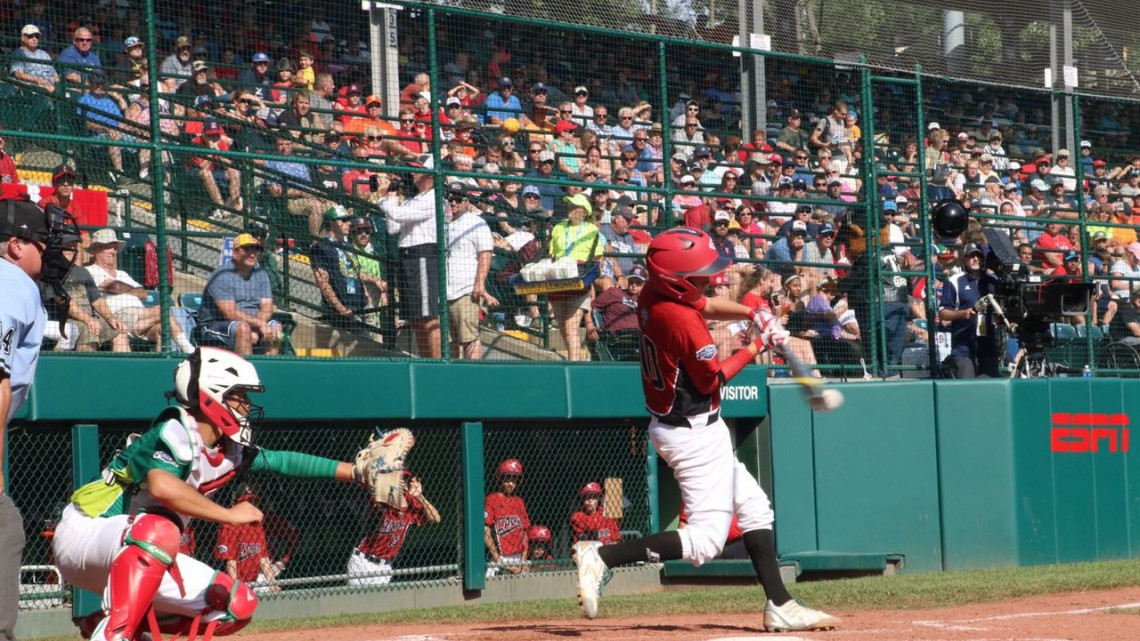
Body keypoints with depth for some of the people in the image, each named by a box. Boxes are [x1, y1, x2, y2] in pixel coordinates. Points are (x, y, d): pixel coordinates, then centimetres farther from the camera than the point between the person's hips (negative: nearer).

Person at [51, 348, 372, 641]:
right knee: (158, 529, -40)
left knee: (238, 605, 3)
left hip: (135, 555, 9)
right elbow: (162, 485, -40)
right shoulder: (176, 432, -20)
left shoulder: (228, 451, 5)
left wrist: (354, 472, 15)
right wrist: (229, 514, -33)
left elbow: (282, 462, 18)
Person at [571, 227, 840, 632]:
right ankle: (600, 556, -15)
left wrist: (752, 314, 2)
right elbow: (712, 379, -15)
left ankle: (780, 606, 19)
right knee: (706, 541, -11)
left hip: (671, 426, 11)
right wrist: (758, 346, -4)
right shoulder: (683, 321, -27)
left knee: (755, 508, 18)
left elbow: (707, 306, 18)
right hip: (695, 435, -11)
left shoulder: (653, 295, -1)